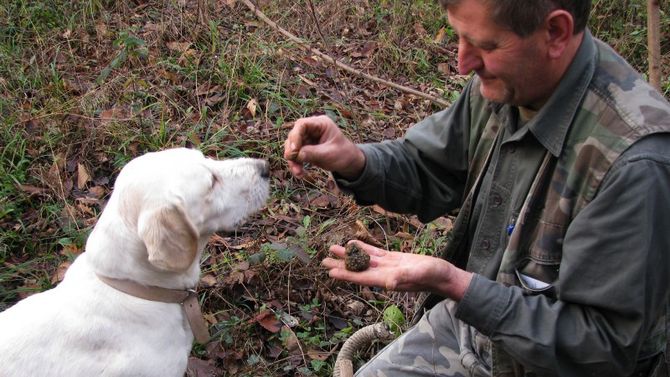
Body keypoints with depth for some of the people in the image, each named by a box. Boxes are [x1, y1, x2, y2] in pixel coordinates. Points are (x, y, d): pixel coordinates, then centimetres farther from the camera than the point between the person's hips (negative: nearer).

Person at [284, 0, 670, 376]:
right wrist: (354, 160, -15)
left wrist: (454, 285, -34)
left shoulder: (635, 163, -32)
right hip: (472, 317, 6)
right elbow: (428, 171, 6)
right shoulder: (507, 80, -10)